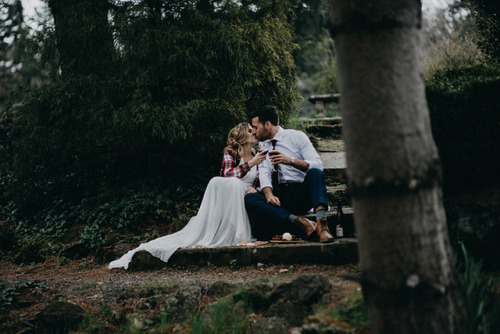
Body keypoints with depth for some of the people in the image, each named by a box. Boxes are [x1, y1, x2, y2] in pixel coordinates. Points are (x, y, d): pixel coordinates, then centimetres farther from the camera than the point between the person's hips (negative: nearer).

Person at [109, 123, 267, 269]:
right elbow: (228, 175, -18)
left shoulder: (257, 157, 13)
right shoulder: (229, 153, 2)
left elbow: (260, 184, 12)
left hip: (245, 199, 2)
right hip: (225, 198, -2)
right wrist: (249, 164, -19)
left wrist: (253, 189, -11)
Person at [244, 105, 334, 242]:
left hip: (302, 195, -3)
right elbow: (264, 172, 4)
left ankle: (321, 222, -47)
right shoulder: (262, 145, 18)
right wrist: (269, 194, -16)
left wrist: (291, 160, -21)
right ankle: (300, 223, -35)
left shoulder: (297, 136, 4)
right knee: (249, 199, -25)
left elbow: (318, 165, -7)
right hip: (279, 197, 3)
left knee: (315, 173, -32)